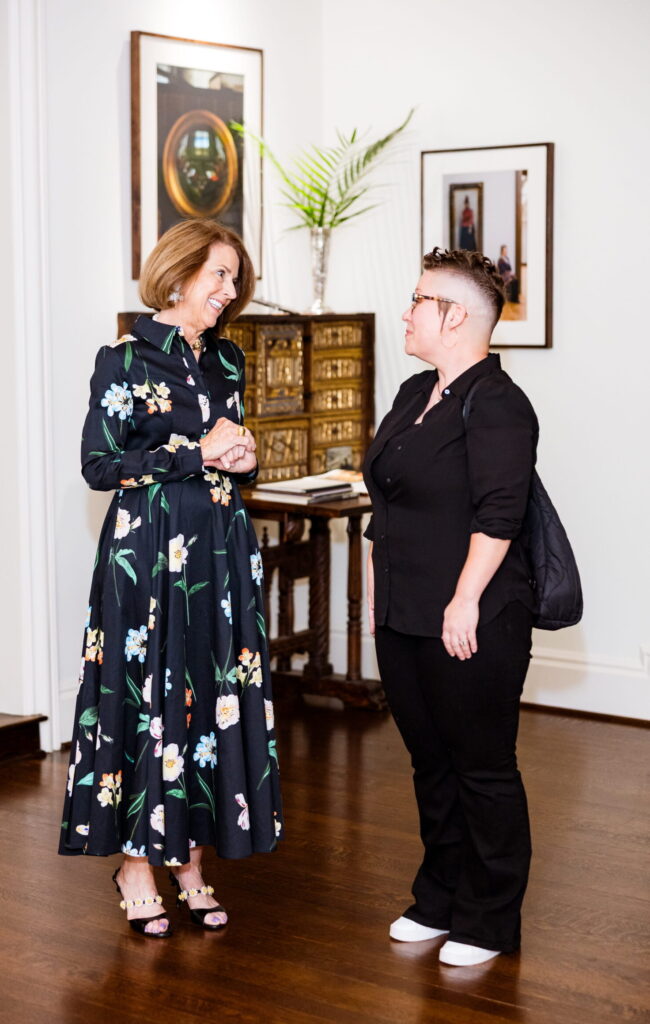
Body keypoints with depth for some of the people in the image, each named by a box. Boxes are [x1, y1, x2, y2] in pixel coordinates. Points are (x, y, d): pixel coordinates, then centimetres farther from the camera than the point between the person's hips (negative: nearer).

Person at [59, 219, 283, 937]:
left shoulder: (226, 360, 13)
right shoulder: (126, 359, -5)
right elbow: (100, 464, -11)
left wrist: (242, 459, -1)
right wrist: (197, 454, -14)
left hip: (222, 552, 6)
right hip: (148, 551, -6)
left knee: (213, 696, 6)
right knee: (145, 696, -2)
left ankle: (189, 857, 17)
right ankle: (136, 865, 11)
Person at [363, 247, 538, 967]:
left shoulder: (495, 404, -13)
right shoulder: (414, 394, 15)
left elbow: (497, 517, -20)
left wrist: (464, 603, -22)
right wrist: (376, 593, 17)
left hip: (469, 625, -9)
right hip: (403, 620, 9)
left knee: (482, 769, 3)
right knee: (430, 762, 17)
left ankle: (488, 922, 15)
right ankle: (439, 900, 31)